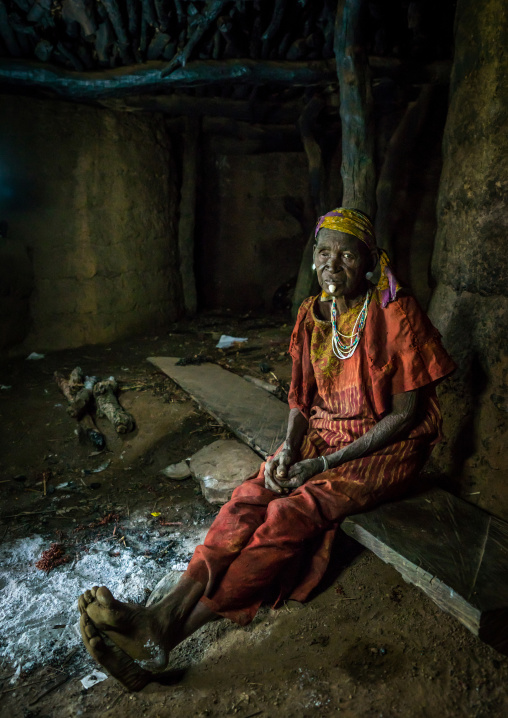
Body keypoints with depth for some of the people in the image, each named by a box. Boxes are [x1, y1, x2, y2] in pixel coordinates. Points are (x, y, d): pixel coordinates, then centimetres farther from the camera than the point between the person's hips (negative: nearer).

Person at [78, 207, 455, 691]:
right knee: (251, 496, -21)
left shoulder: (397, 316, -15)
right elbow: (301, 398, 7)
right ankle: (168, 610, -30)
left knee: (292, 513, -27)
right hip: (321, 433, 6)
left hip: (386, 448, -5)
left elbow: (407, 414, -15)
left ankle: (173, 633, -31)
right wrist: (287, 451, -12)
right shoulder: (311, 315, 2)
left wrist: (326, 463, -18)